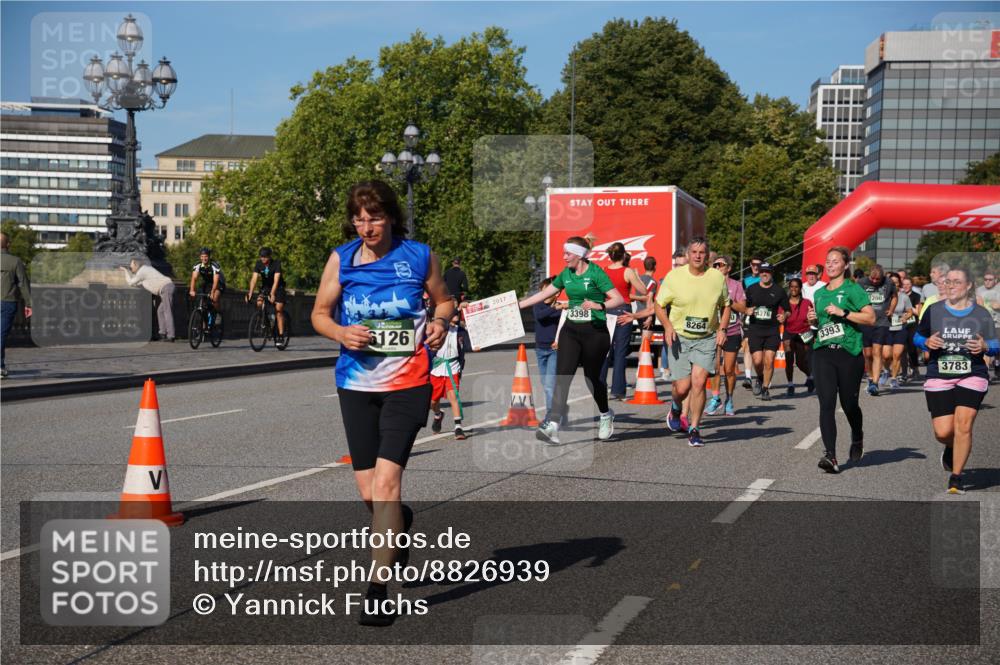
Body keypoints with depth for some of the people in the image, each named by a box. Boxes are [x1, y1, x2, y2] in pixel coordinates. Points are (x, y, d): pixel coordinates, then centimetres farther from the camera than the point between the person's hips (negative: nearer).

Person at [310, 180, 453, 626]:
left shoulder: (419, 255, -1)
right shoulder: (341, 259, 2)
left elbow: (443, 299, 13)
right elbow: (319, 313, 9)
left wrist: (439, 323, -9)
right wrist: (340, 333, -12)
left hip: (408, 382, -3)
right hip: (356, 384, 3)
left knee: (386, 479, -16)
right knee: (368, 491, 7)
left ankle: (378, 589, -8)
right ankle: (400, 524, 44)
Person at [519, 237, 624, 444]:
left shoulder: (596, 273, -9)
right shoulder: (566, 274, 9)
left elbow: (619, 299, -14)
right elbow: (543, 294, 18)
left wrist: (599, 305, -30)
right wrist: (516, 306, 17)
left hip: (595, 332, -5)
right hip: (571, 330, 5)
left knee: (592, 377, 6)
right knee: (562, 375, -9)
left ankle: (606, 415, 33)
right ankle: (553, 424, -16)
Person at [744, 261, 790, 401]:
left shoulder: (779, 291, 4)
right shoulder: (751, 289, 8)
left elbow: (787, 310, 10)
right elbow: (743, 307, 15)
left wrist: (784, 316, -12)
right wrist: (748, 310, -7)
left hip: (772, 330, -1)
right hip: (755, 330, 1)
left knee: (769, 361, -6)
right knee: (757, 361, -7)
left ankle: (765, 388, 10)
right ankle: (759, 378, 25)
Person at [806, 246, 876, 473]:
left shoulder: (853, 290, -1)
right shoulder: (819, 293, 17)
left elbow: (870, 318, -10)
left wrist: (843, 312, -16)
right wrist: (813, 319, 8)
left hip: (849, 352, -4)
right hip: (822, 353, 4)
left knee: (849, 403, 6)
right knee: (826, 404, -8)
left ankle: (857, 438, 37)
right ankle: (830, 456, -13)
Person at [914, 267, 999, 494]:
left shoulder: (981, 314, 2)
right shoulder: (933, 310, 2)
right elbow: (918, 337, 12)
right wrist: (927, 343, -11)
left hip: (972, 376, -1)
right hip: (938, 376, 1)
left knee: (963, 425, -13)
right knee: (943, 432, -4)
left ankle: (956, 478, 2)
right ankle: (951, 448, 35)